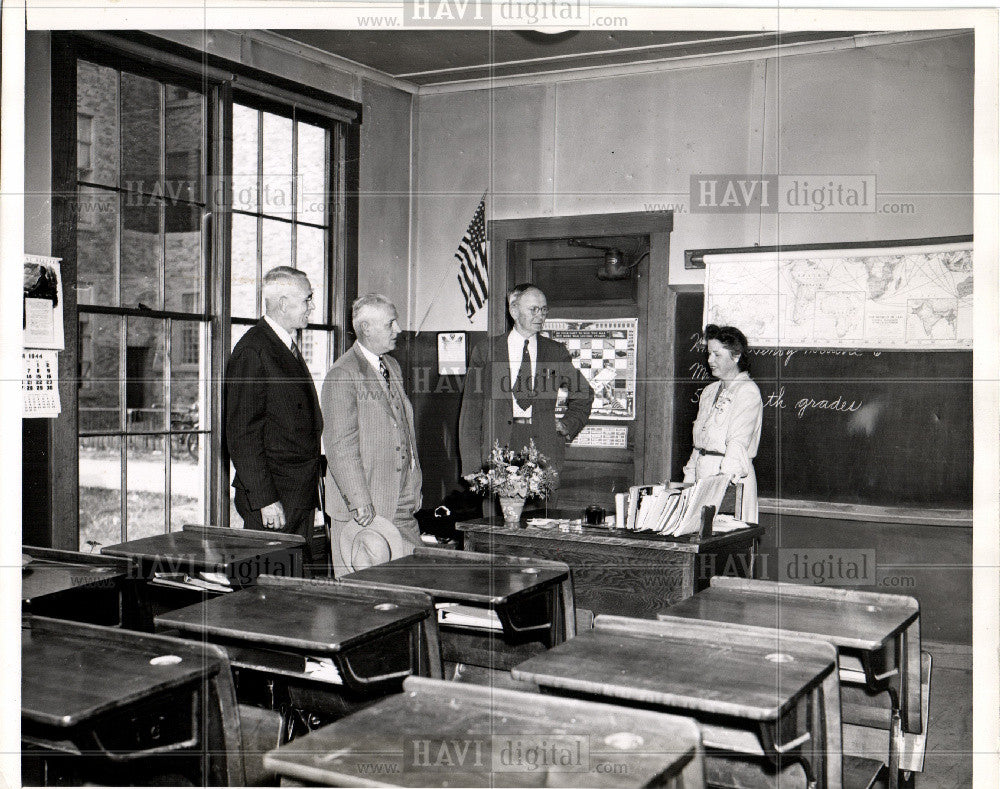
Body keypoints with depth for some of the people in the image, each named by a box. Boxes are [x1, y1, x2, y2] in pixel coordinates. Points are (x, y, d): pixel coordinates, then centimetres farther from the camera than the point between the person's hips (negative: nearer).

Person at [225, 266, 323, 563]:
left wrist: (311, 489, 16)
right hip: (273, 498, -9)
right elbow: (242, 435, -17)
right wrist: (264, 499, -19)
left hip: (301, 495, 9)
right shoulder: (252, 352, -13)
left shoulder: (289, 348, 16)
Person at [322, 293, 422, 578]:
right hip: (365, 508, -8)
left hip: (403, 506, 8)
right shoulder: (342, 375, -12)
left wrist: (414, 488, 16)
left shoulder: (392, 366, 15)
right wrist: (360, 503, -20)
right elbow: (340, 449, -17)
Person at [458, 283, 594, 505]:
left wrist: (568, 426, 10)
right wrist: (471, 467, -2)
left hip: (544, 447, 1)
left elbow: (584, 395, 28)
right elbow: (471, 410, 5)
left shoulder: (556, 352, 12)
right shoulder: (485, 351, 7)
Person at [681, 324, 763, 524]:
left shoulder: (747, 392, -8)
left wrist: (724, 479, -30)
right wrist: (689, 478, 13)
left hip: (731, 478, -7)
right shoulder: (709, 391, 17)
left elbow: (739, 442, -19)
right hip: (702, 473, 7)